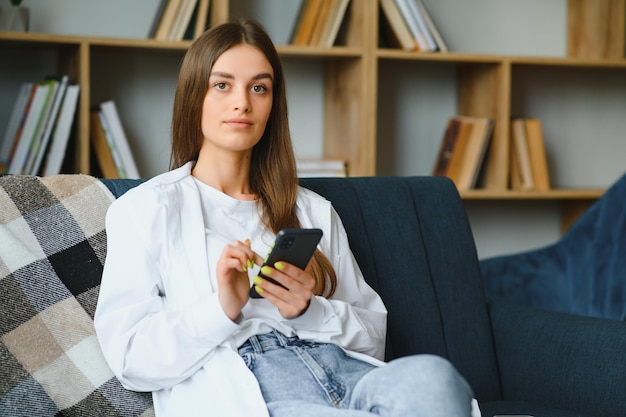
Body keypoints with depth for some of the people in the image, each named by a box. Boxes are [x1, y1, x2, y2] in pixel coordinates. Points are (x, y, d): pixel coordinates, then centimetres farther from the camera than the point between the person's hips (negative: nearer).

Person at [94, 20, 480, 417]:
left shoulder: (314, 211, 26)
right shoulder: (146, 208, 12)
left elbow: (372, 337, 18)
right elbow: (129, 356, 2)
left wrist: (308, 312, -3)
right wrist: (222, 310, -15)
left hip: (345, 372, 6)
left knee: (433, 375, -32)